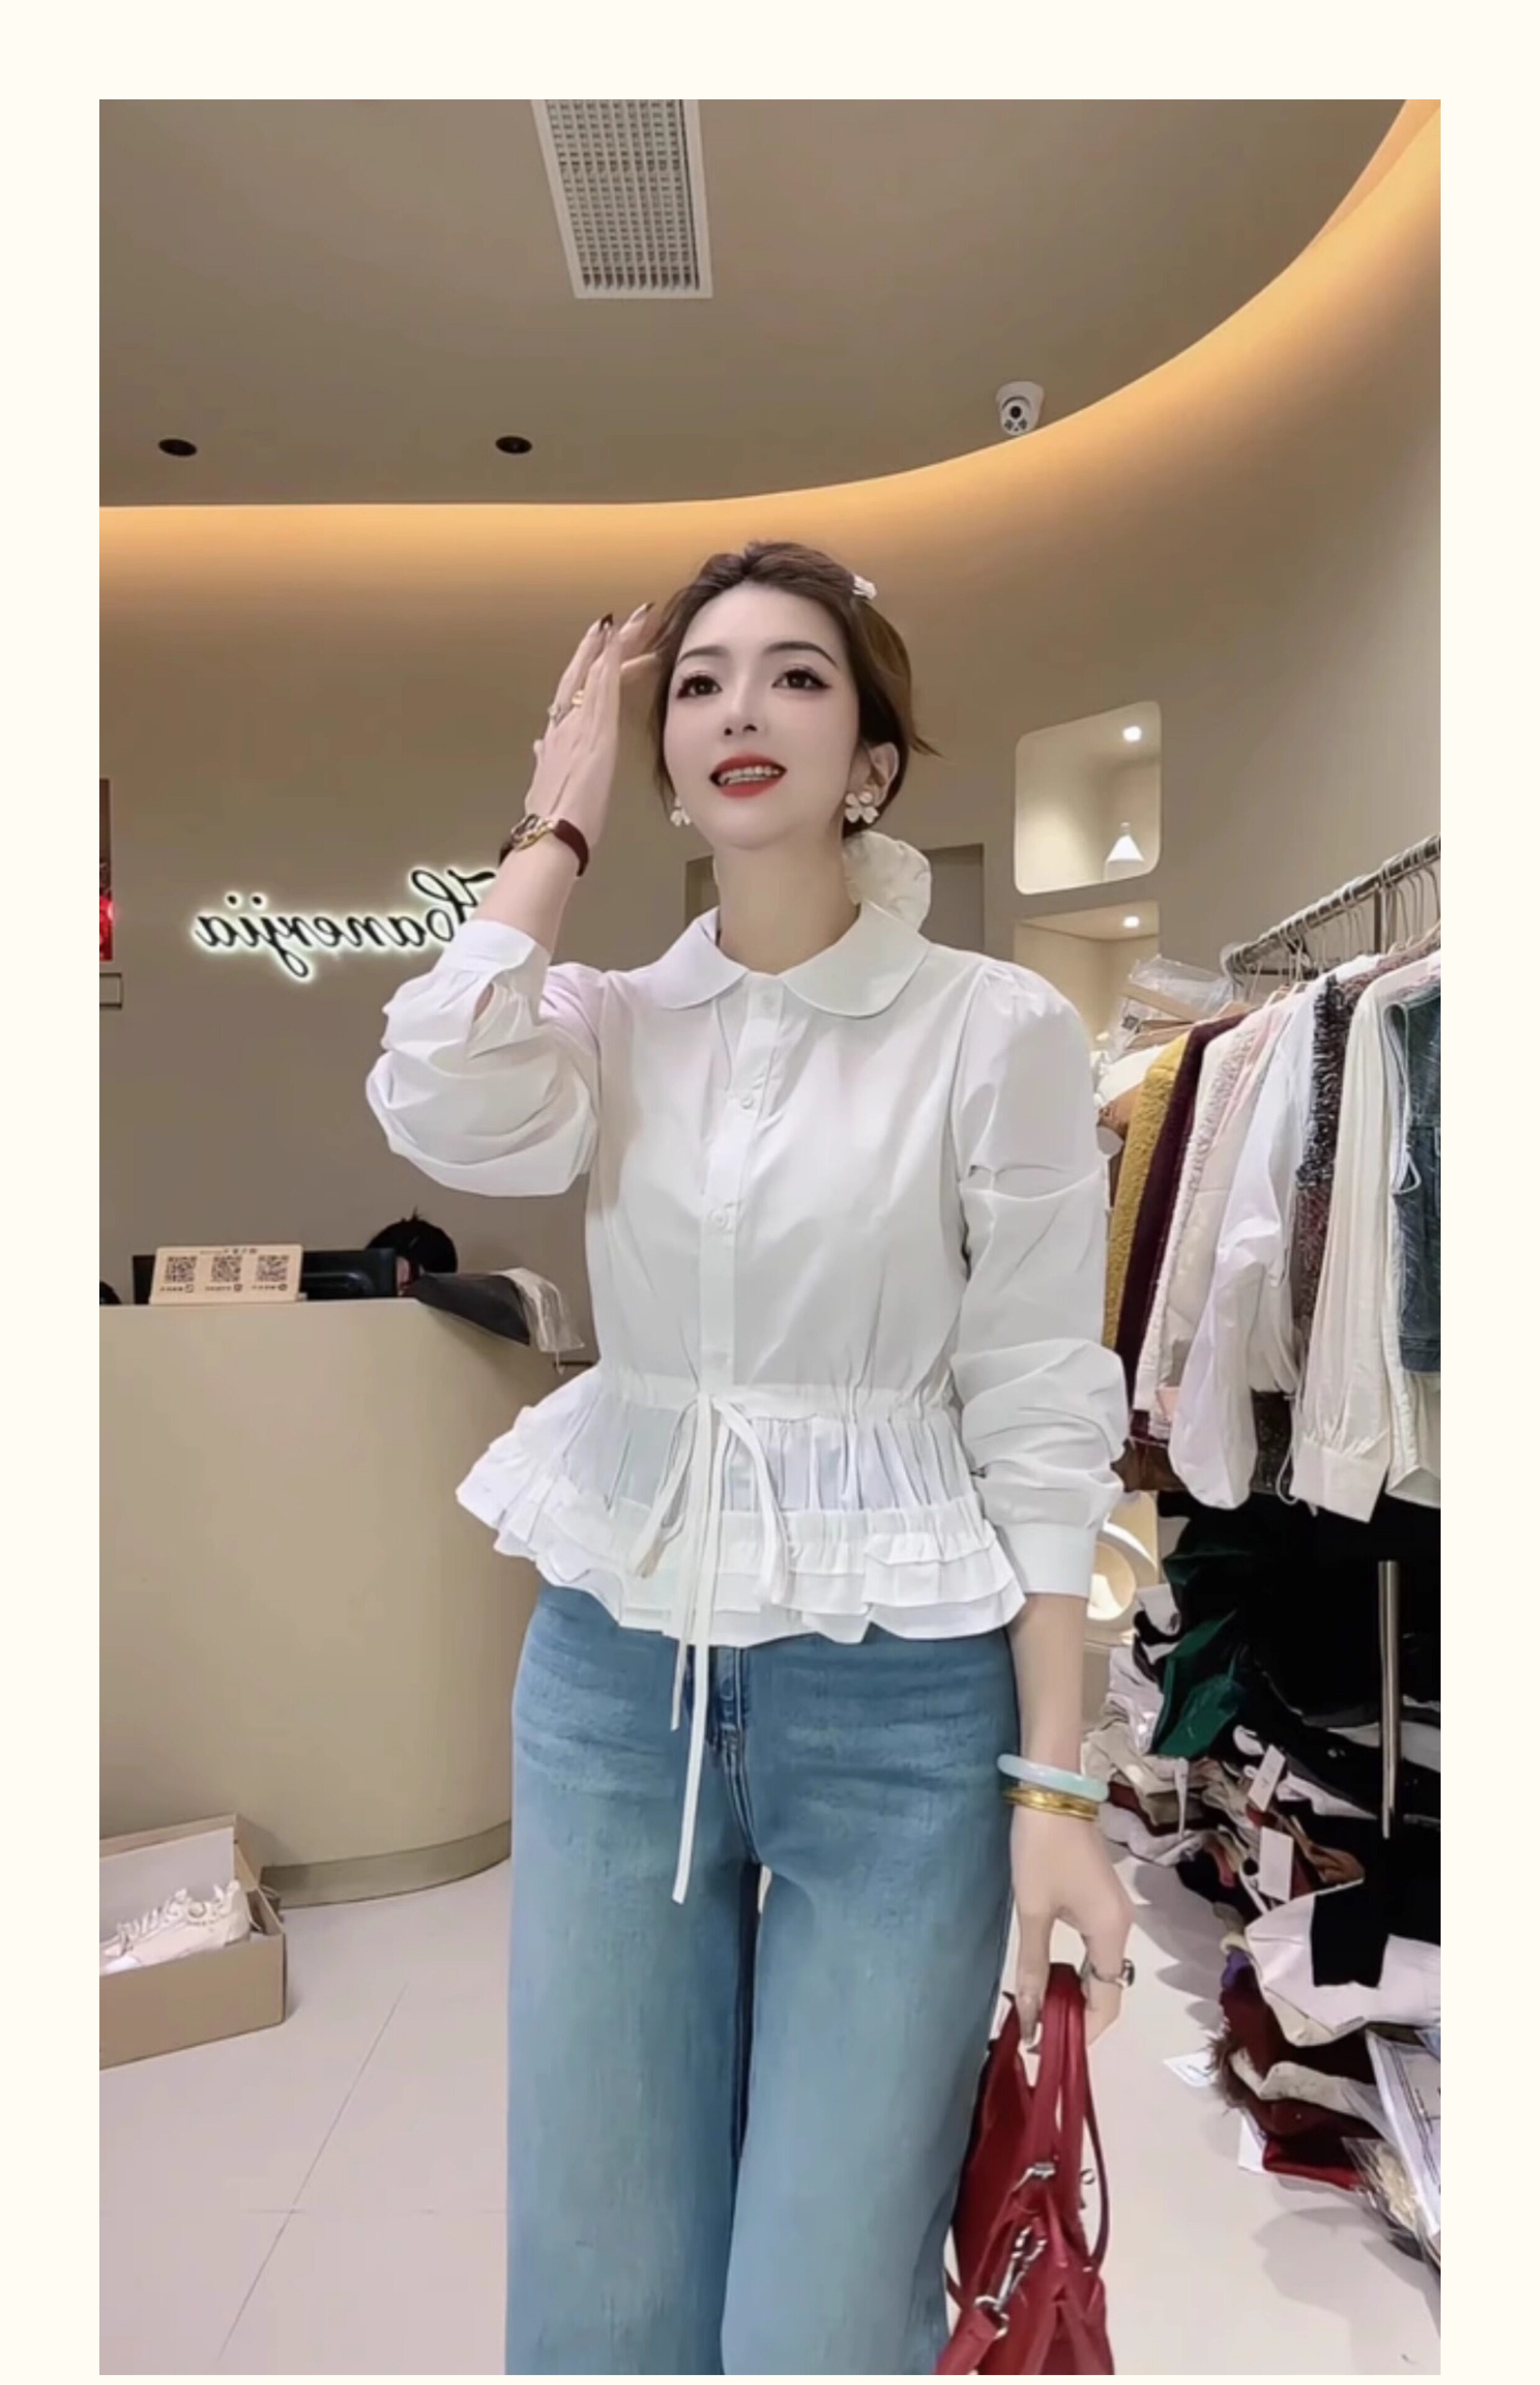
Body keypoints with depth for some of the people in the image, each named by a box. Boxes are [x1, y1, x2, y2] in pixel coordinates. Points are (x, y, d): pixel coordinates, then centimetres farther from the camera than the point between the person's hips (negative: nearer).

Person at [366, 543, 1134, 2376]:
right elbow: (442, 1104, -18)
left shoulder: (1000, 1027, -6)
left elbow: (1042, 1414, -6)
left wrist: (1053, 1782, -7)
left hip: (898, 1698, -3)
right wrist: (558, 823, -5)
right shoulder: (609, 1019, 4)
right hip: (612, 1674, 4)